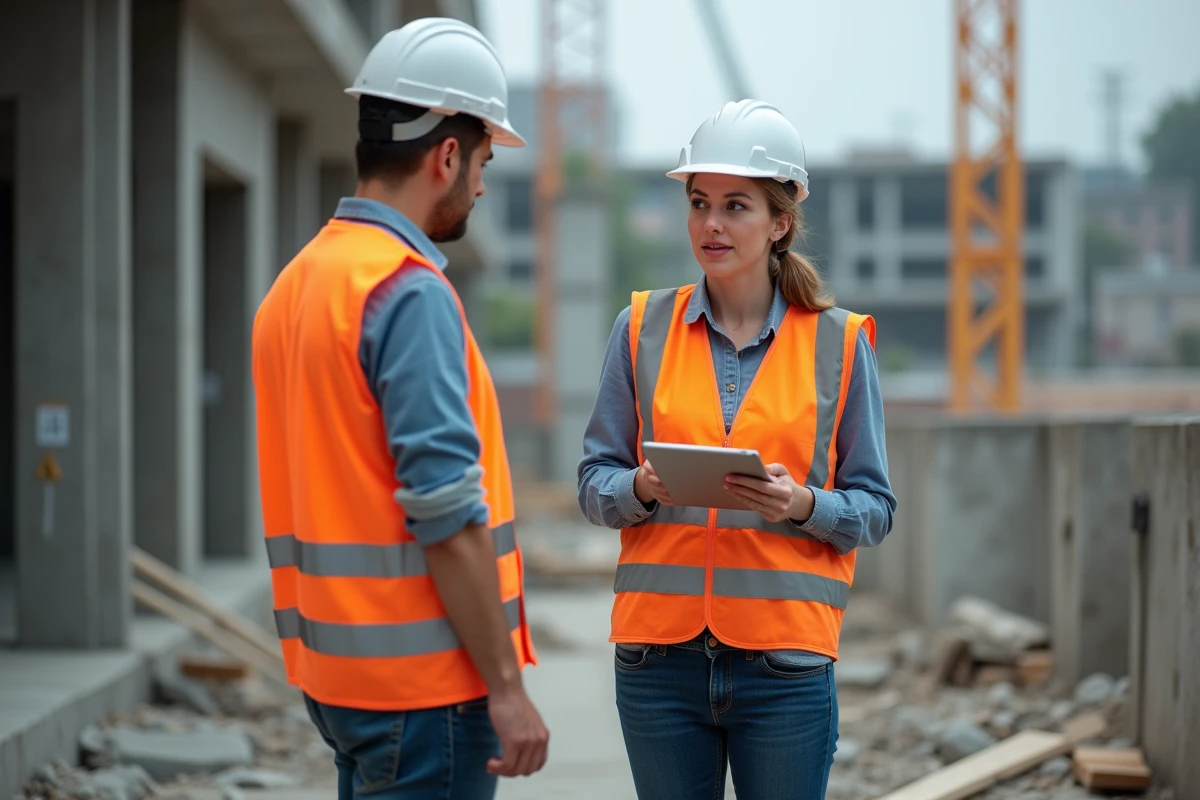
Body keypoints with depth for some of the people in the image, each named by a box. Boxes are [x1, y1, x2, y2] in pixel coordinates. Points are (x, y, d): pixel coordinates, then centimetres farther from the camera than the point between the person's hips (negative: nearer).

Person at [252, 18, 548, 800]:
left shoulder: (294, 285, 11)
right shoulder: (411, 293, -16)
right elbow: (448, 515, -20)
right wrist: (506, 686, -16)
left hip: (334, 664, 9)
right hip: (423, 678, -9)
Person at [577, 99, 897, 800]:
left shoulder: (840, 342, 3)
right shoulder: (643, 329, 7)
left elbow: (875, 508, 4)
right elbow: (595, 484, 7)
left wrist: (802, 504, -15)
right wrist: (643, 488, -14)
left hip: (785, 657, -1)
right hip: (661, 653, 1)